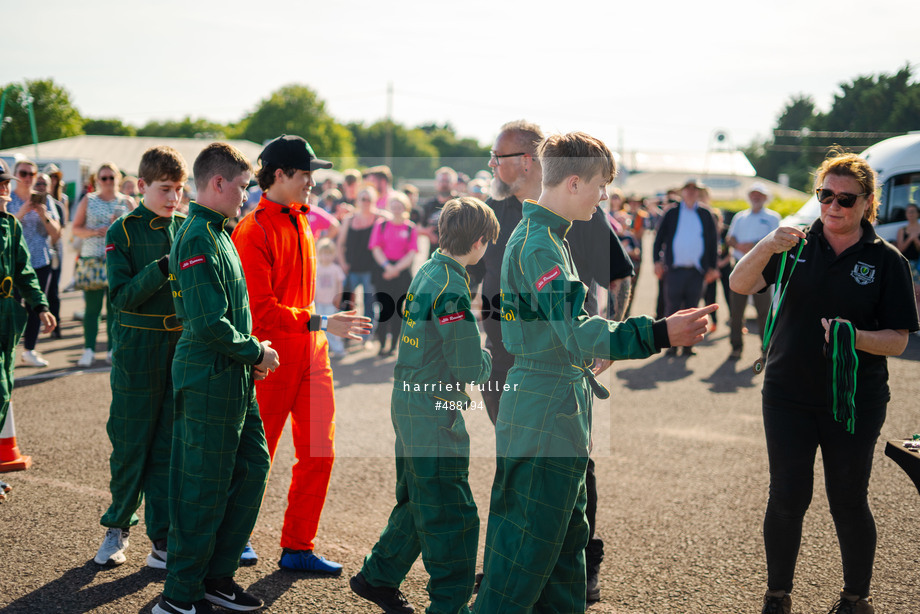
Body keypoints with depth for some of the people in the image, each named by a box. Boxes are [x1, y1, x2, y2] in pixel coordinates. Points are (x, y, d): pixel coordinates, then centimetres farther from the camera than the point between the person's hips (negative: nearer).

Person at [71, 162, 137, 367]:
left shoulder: (127, 202, 10)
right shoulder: (88, 200, 10)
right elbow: (76, 228, 9)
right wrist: (94, 232, -9)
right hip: (92, 259, 0)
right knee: (92, 307, -3)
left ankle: (113, 349, 9)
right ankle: (89, 350, 2)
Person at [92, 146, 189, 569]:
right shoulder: (123, 232, -3)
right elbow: (122, 296, -13)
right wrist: (163, 268, -23)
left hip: (182, 347, 3)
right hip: (137, 351, -3)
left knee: (170, 446, 5)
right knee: (130, 444, 5)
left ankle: (163, 540, 13)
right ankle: (118, 527, 25)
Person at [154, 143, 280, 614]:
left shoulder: (217, 233, 14)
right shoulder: (198, 239, -18)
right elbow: (210, 324, -24)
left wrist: (252, 352, 9)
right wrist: (256, 351, -11)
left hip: (235, 378, 10)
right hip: (209, 380, -10)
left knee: (252, 468, 14)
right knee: (204, 487, -1)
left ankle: (216, 575, 26)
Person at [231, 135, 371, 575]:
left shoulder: (303, 222, 12)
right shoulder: (253, 231, -15)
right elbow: (261, 310, -21)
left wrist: (322, 332, 16)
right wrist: (320, 323, -24)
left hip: (311, 357, 7)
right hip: (273, 358, -7)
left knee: (318, 453, 6)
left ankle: (297, 547, 16)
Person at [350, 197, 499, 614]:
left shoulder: (427, 271, 8)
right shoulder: (452, 287, -20)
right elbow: (470, 368, -20)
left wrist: (476, 351, 10)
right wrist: (490, 359, 0)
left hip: (408, 404, 10)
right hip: (435, 415, -10)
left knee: (417, 503, 23)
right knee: (453, 518, -2)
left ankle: (377, 577, 35)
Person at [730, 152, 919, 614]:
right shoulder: (797, 246, 3)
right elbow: (739, 285, -11)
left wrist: (853, 337, -24)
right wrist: (766, 247, -30)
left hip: (854, 402, -1)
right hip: (788, 397, 1)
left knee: (848, 503, 6)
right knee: (787, 498, 4)